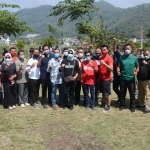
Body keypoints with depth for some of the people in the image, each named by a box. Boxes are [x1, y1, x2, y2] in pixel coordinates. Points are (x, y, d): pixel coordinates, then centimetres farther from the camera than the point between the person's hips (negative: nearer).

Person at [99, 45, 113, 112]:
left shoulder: (109, 58, -14)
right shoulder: (101, 58, 12)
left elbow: (111, 68, -25)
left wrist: (104, 63, -33)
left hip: (107, 78, -8)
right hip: (101, 78, 8)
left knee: (108, 93, 0)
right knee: (103, 92, 19)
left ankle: (108, 106, 8)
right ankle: (103, 103, 33)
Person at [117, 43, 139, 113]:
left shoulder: (134, 58, -1)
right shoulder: (122, 57, 2)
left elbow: (137, 67, 3)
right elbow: (119, 66, 4)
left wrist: (136, 72, -17)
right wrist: (118, 71, -15)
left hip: (131, 79, -1)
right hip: (123, 78, 1)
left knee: (132, 93, 7)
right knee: (122, 93, 11)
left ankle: (132, 106, 21)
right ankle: (122, 105, 27)